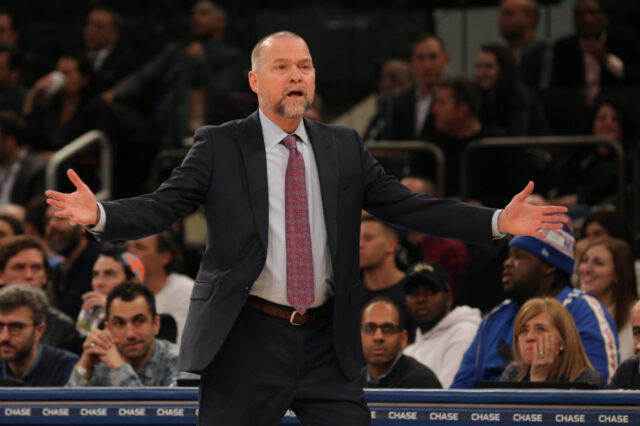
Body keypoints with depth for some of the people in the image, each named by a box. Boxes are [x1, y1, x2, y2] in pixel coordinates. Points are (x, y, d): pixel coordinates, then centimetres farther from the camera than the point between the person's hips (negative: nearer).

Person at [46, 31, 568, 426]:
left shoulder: (344, 148, 11)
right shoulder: (220, 146, 1)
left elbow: (407, 206, 9)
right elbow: (161, 207, -7)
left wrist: (498, 221, 0)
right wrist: (99, 214, -27)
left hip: (327, 346, 3)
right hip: (247, 343, -3)